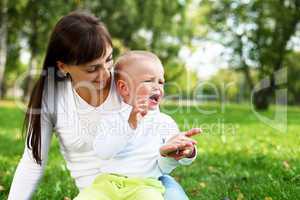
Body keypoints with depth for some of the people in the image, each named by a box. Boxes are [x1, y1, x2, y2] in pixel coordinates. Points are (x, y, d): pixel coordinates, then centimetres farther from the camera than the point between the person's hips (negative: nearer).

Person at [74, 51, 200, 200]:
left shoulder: (165, 122, 9)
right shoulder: (113, 119, 9)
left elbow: (163, 168, 6)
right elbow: (102, 152, -8)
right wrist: (130, 125, -17)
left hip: (144, 184, -1)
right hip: (107, 182, 1)